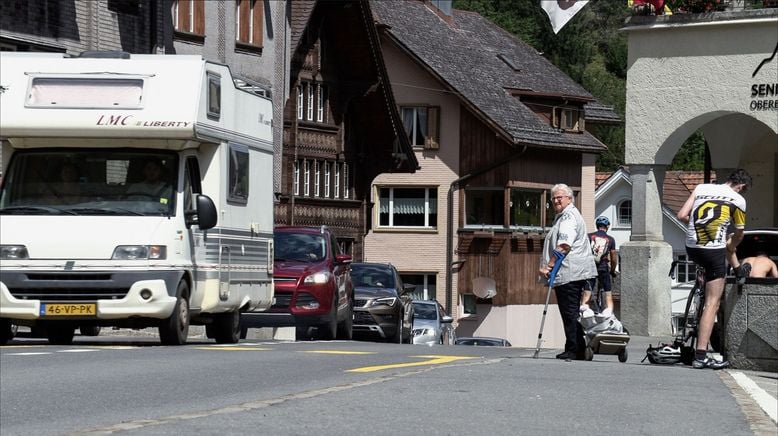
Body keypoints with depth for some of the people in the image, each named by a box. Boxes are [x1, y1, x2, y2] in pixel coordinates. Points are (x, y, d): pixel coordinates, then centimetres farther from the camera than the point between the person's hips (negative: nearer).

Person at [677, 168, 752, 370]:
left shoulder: (701, 188, 9)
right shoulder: (738, 200, 0)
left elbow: (682, 215, 4)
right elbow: (739, 234, 10)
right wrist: (730, 247, 31)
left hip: (691, 249, 5)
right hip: (713, 251, -5)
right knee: (712, 304, -2)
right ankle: (701, 356, -9)